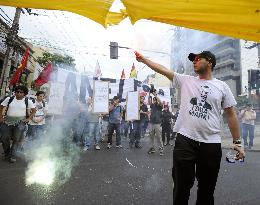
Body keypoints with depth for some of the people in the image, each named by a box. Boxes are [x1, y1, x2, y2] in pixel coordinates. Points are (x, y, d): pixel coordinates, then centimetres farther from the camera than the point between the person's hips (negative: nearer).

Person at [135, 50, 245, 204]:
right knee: (182, 186, 9)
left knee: (207, 188, 16)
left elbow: (231, 114, 7)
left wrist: (237, 142, 5)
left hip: (211, 144, 1)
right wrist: (143, 59, 4)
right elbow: (163, 69, 6)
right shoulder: (186, 80, 8)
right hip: (185, 140, 0)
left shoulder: (222, 86, 6)